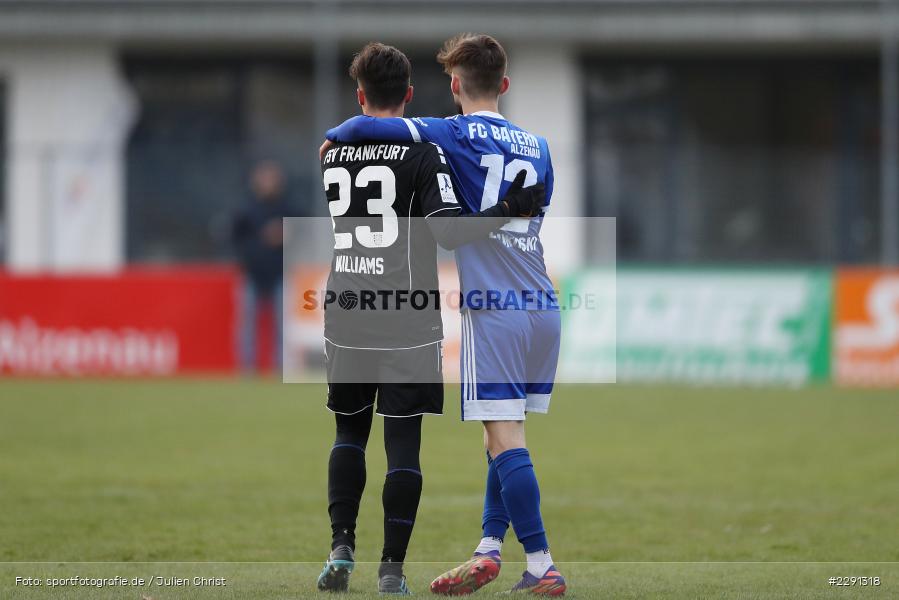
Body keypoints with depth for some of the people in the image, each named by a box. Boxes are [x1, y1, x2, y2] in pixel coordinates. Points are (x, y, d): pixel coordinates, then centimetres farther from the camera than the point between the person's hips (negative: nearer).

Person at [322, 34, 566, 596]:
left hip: (494, 307, -6)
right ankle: (490, 549, 12)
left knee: (505, 438, -6)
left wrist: (334, 137, 10)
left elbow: (367, 126, -12)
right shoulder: (537, 145, 14)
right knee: (508, 434, 14)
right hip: (544, 305, 6)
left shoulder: (457, 134, -4)